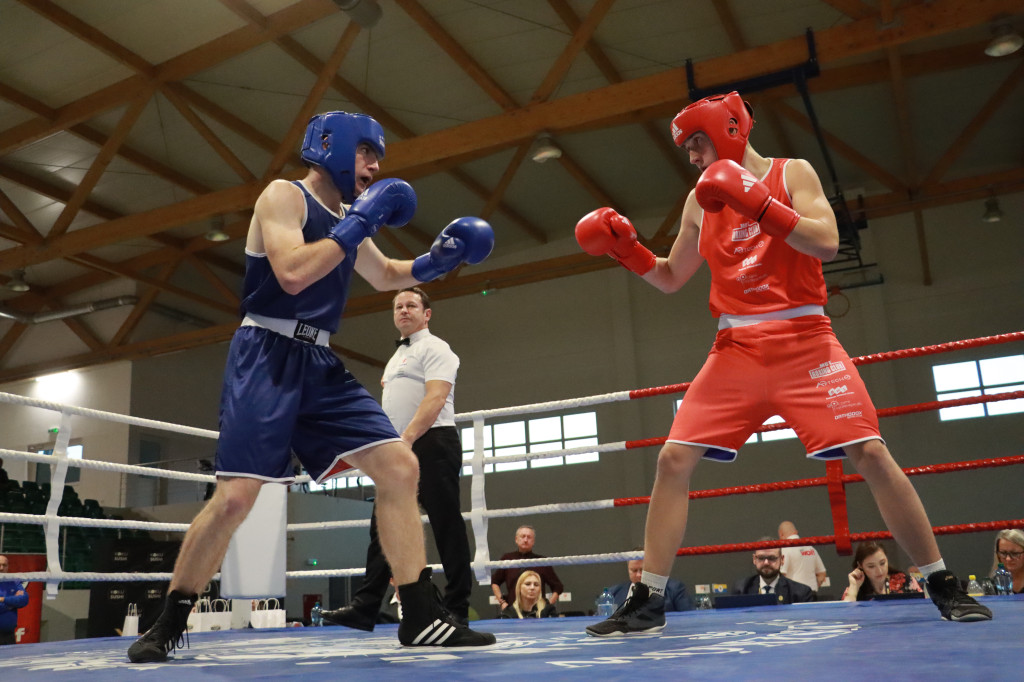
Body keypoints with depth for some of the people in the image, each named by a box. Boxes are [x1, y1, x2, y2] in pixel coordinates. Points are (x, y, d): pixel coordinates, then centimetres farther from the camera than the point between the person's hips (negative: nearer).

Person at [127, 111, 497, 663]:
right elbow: (293, 274, -21)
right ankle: (168, 623, 10)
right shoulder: (283, 195, -4)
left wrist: (439, 258, 16)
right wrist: (359, 223, -16)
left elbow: (386, 276, 33)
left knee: (400, 467, -5)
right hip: (267, 357, -7)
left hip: (319, 365, 7)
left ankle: (421, 618, -1)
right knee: (235, 496, -14)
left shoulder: (346, 221, 18)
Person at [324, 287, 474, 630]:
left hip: (430, 445, -9)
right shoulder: (397, 357, 25)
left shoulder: (434, 348, -3)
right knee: (383, 525, 4)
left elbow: (435, 399, -17)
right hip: (402, 450, 9)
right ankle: (365, 607, 5)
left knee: (446, 525, -5)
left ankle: (457, 609, 0)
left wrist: (406, 439, -25)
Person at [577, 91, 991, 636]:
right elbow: (670, 278, 21)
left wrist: (756, 203, -23)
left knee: (869, 454, -10)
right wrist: (624, 247, 6)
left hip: (802, 340, -3)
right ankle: (647, 601, 0)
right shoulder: (700, 202, 15)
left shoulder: (791, 174, 3)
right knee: (674, 459, -8)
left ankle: (943, 587, 9)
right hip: (736, 349, 3)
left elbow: (827, 243, -13)